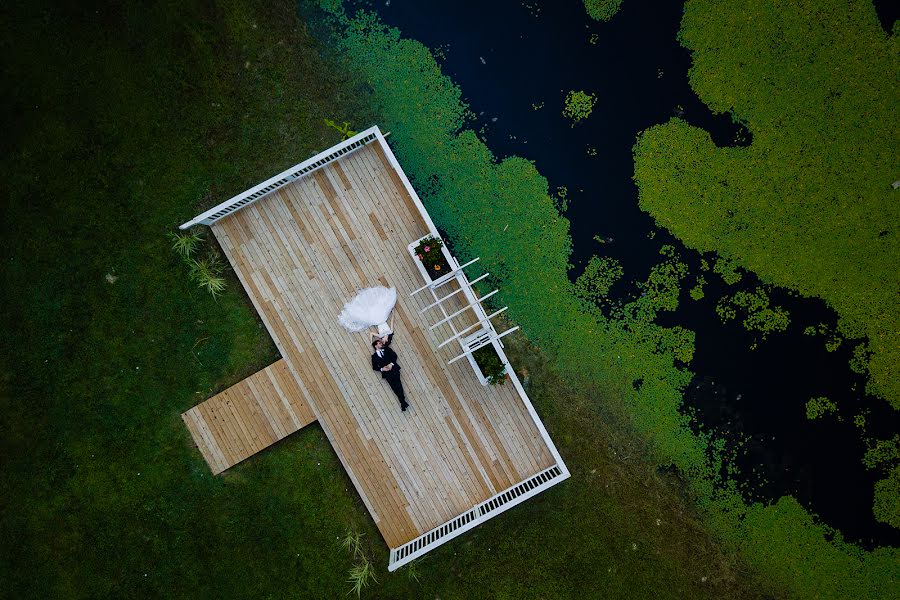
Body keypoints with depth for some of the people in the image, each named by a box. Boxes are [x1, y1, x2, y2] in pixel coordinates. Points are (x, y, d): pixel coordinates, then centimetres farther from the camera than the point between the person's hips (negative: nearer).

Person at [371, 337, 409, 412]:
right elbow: (374, 367, 10)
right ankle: (403, 402, -18)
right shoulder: (374, 356, 15)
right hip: (386, 372, -1)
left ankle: (403, 402, -21)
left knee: (398, 384, -16)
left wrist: (391, 364, -6)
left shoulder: (386, 349, 18)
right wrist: (382, 369, -7)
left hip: (393, 368, 1)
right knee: (394, 386, -13)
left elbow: (394, 355, 9)